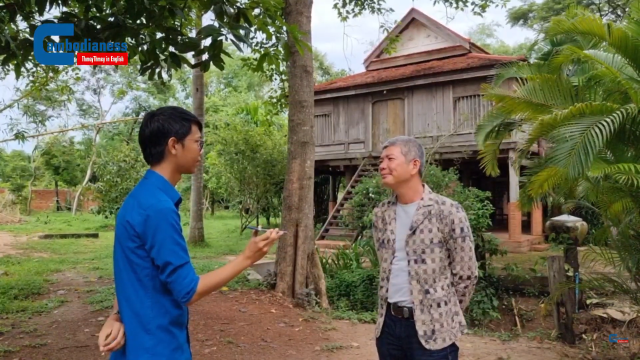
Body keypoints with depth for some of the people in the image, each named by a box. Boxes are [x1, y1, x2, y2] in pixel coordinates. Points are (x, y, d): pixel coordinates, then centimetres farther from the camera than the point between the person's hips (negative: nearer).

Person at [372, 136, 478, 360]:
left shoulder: (447, 212, -11)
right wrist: (391, 309, 13)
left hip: (432, 329, -5)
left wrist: (445, 316, 3)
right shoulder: (381, 214, 5)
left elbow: (465, 275, -5)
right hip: (388, 323, 5)